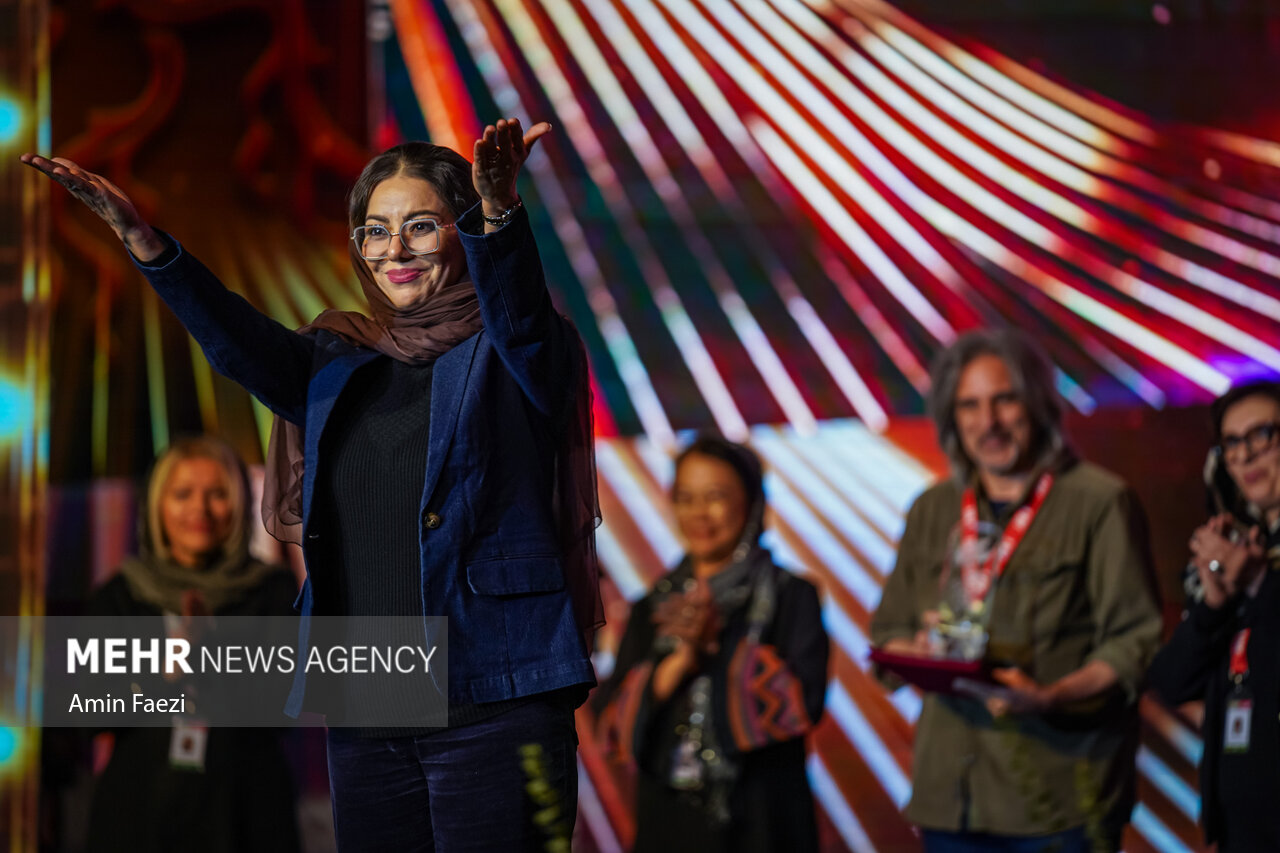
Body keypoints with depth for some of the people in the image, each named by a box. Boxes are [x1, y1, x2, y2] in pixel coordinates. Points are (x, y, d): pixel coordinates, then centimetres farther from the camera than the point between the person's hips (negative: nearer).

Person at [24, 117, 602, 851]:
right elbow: (243, 345, 0)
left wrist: (500, 211, -41)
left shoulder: (510, 354, 3)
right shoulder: (342, 367, 16)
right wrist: (144, 242, -16)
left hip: (495, 702, -5)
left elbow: (517, 308, -19)